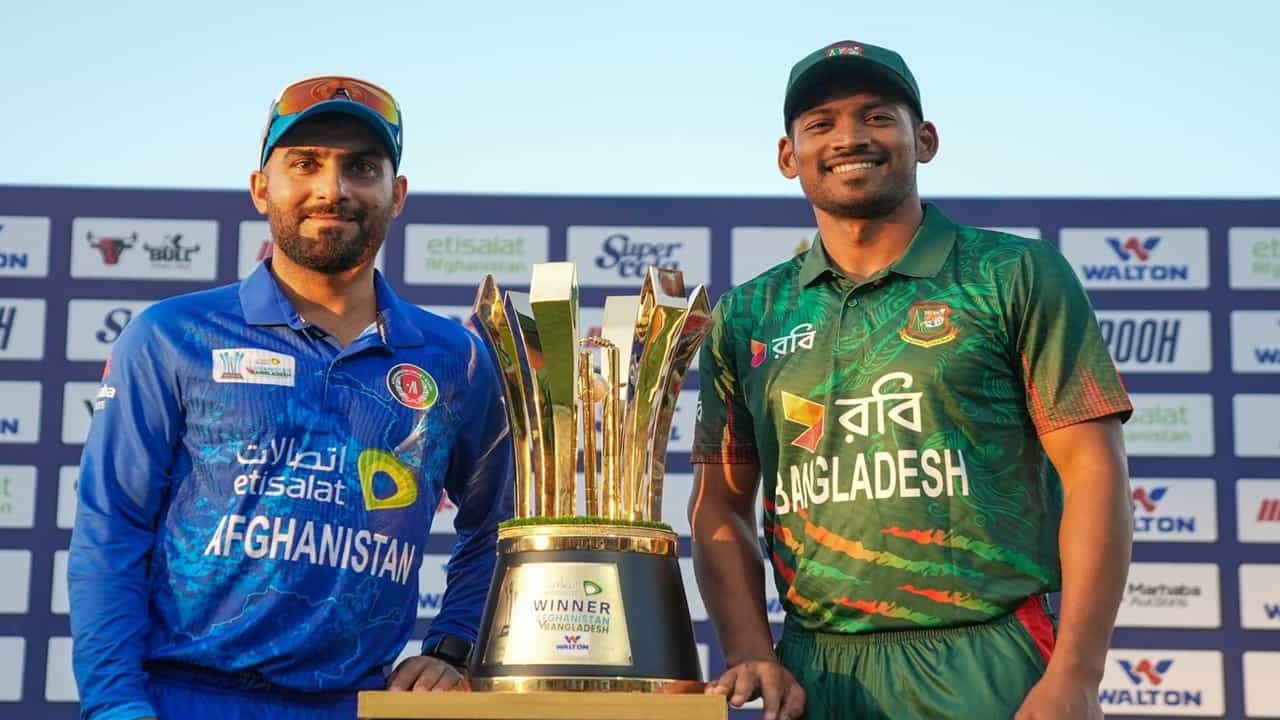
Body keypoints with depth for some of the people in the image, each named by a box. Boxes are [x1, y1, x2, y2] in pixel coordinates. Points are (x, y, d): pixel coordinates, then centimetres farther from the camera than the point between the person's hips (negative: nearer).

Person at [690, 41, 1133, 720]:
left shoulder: (1016, 276, 0)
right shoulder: (746, 319, 9)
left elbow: (1092, 472, -5)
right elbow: (721, 504, 12)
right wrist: (754, 656, -2)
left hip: (990, 665, -2)